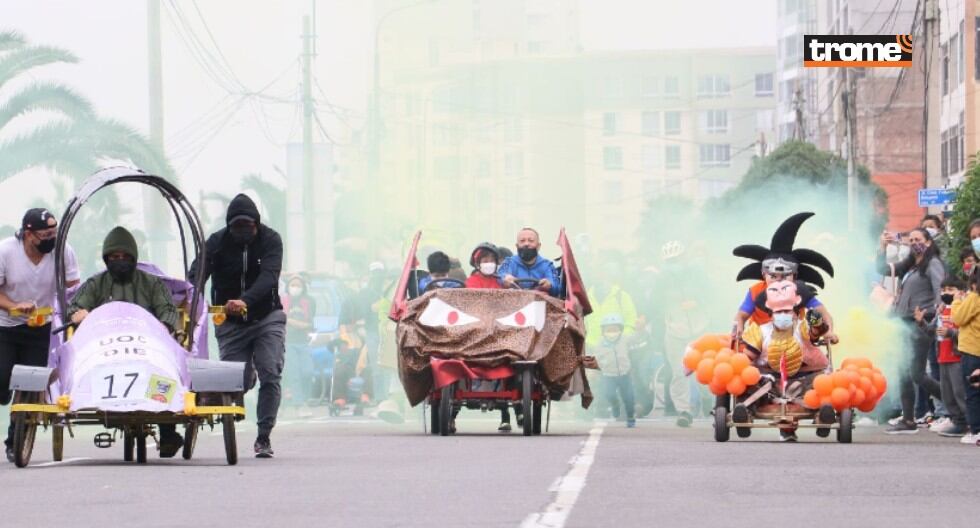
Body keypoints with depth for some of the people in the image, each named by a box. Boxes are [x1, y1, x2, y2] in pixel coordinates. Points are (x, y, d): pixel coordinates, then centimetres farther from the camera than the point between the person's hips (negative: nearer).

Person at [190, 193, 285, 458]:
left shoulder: (270, 240, -9)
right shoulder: (217, 243, -7)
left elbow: (268, 276, -24)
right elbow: (197, 275, -20)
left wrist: (246, 301, -43)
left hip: (266, 317, -1)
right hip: (230, 323, 1)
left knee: (270, 376, -14)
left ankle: (264, 436, -8)